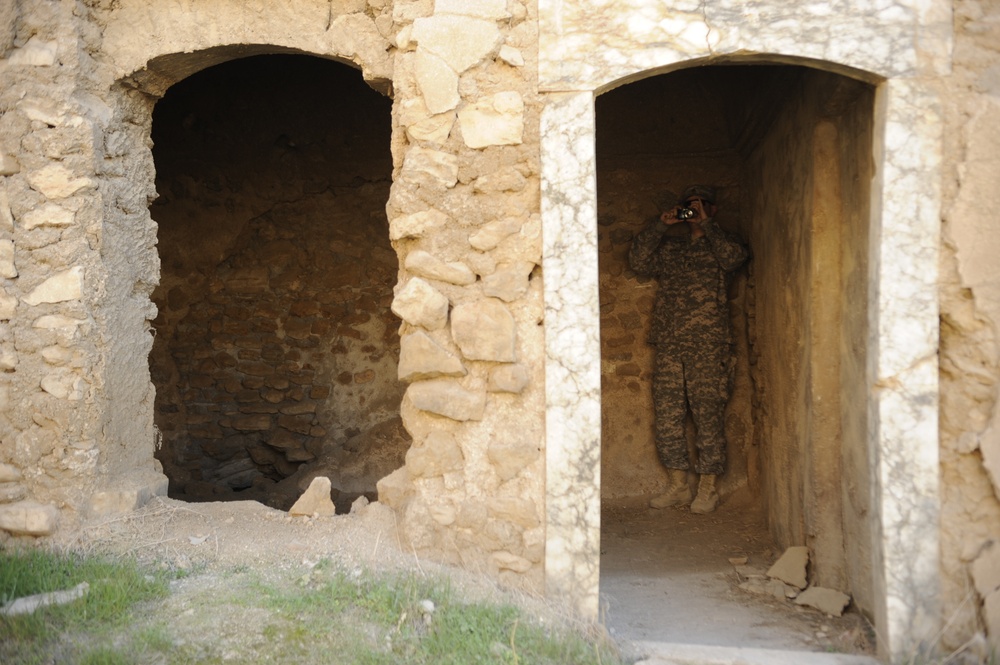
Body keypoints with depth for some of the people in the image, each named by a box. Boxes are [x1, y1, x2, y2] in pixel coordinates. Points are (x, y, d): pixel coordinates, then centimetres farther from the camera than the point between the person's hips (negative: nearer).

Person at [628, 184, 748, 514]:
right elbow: (638, 261, 5)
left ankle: (708, 488, 4)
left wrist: (705, 223, -7)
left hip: (708, 346, -4)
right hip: (668, 345, 4)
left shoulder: (721, 242, 10)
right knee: (667, 416, 3)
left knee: (708, 416, -4)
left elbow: (733, 256, -12)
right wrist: (661, 224, 0)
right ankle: (677, 486, 12)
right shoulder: (668, 246, 20)